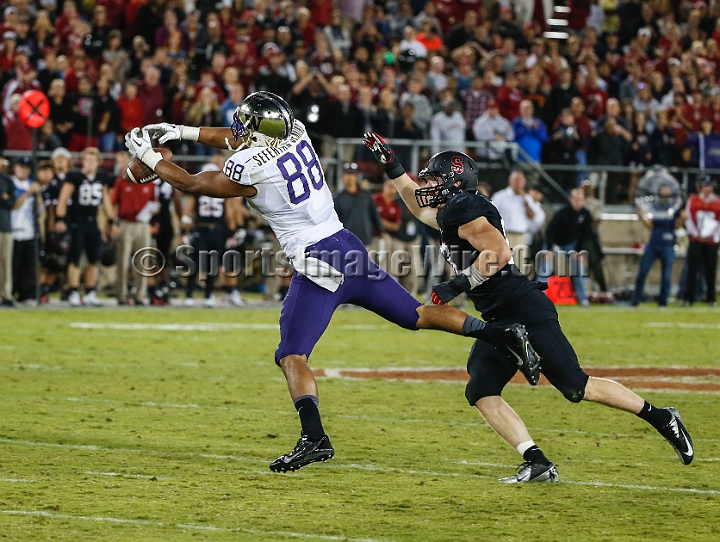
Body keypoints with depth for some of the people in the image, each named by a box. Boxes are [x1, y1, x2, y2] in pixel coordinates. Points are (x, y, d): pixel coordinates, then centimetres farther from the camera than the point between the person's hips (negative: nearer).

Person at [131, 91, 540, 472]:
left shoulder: (250, 169, -13)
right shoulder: (295, 133, 7)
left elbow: (191, 184, 2)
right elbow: (243, 139, 27)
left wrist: (149, 155, 14)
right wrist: (182, 131, 25)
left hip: (316, 263, -8)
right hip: (349, 248, 8)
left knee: (292, 356, -7)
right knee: (414, 314, 17)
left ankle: (315, 437, -23)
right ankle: (501, 333, 11)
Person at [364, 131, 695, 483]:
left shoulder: (464, 210, -12)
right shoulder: (448, 215, 18)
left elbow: (499, 253, -23)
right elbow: (420, 207, 39)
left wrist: (458, 284, -20)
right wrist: (391, 167, 33)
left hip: (524, 312, -11)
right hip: (499, 320, 11)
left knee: (578, 387, -9)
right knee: (481, 393, -2)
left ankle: (661, 419, 2)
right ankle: (537, 464, -9)